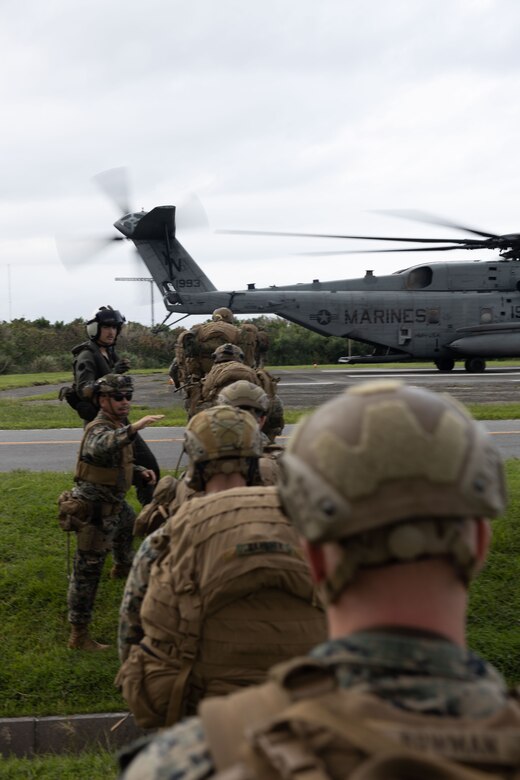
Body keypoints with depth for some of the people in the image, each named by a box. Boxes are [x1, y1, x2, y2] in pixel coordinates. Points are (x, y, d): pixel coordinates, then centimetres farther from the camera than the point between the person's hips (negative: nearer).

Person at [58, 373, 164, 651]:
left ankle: (122, 567, 68)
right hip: (94, 510, -10)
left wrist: (140, 470, 7)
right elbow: (100, 447, -51)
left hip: (111, 503, 10)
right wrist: (133, 429, -64)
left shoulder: (116, 425, 5)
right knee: (87, 571, -5)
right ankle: (78, 634, 0)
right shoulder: (99, 429, -25)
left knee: (128, 524, 37)